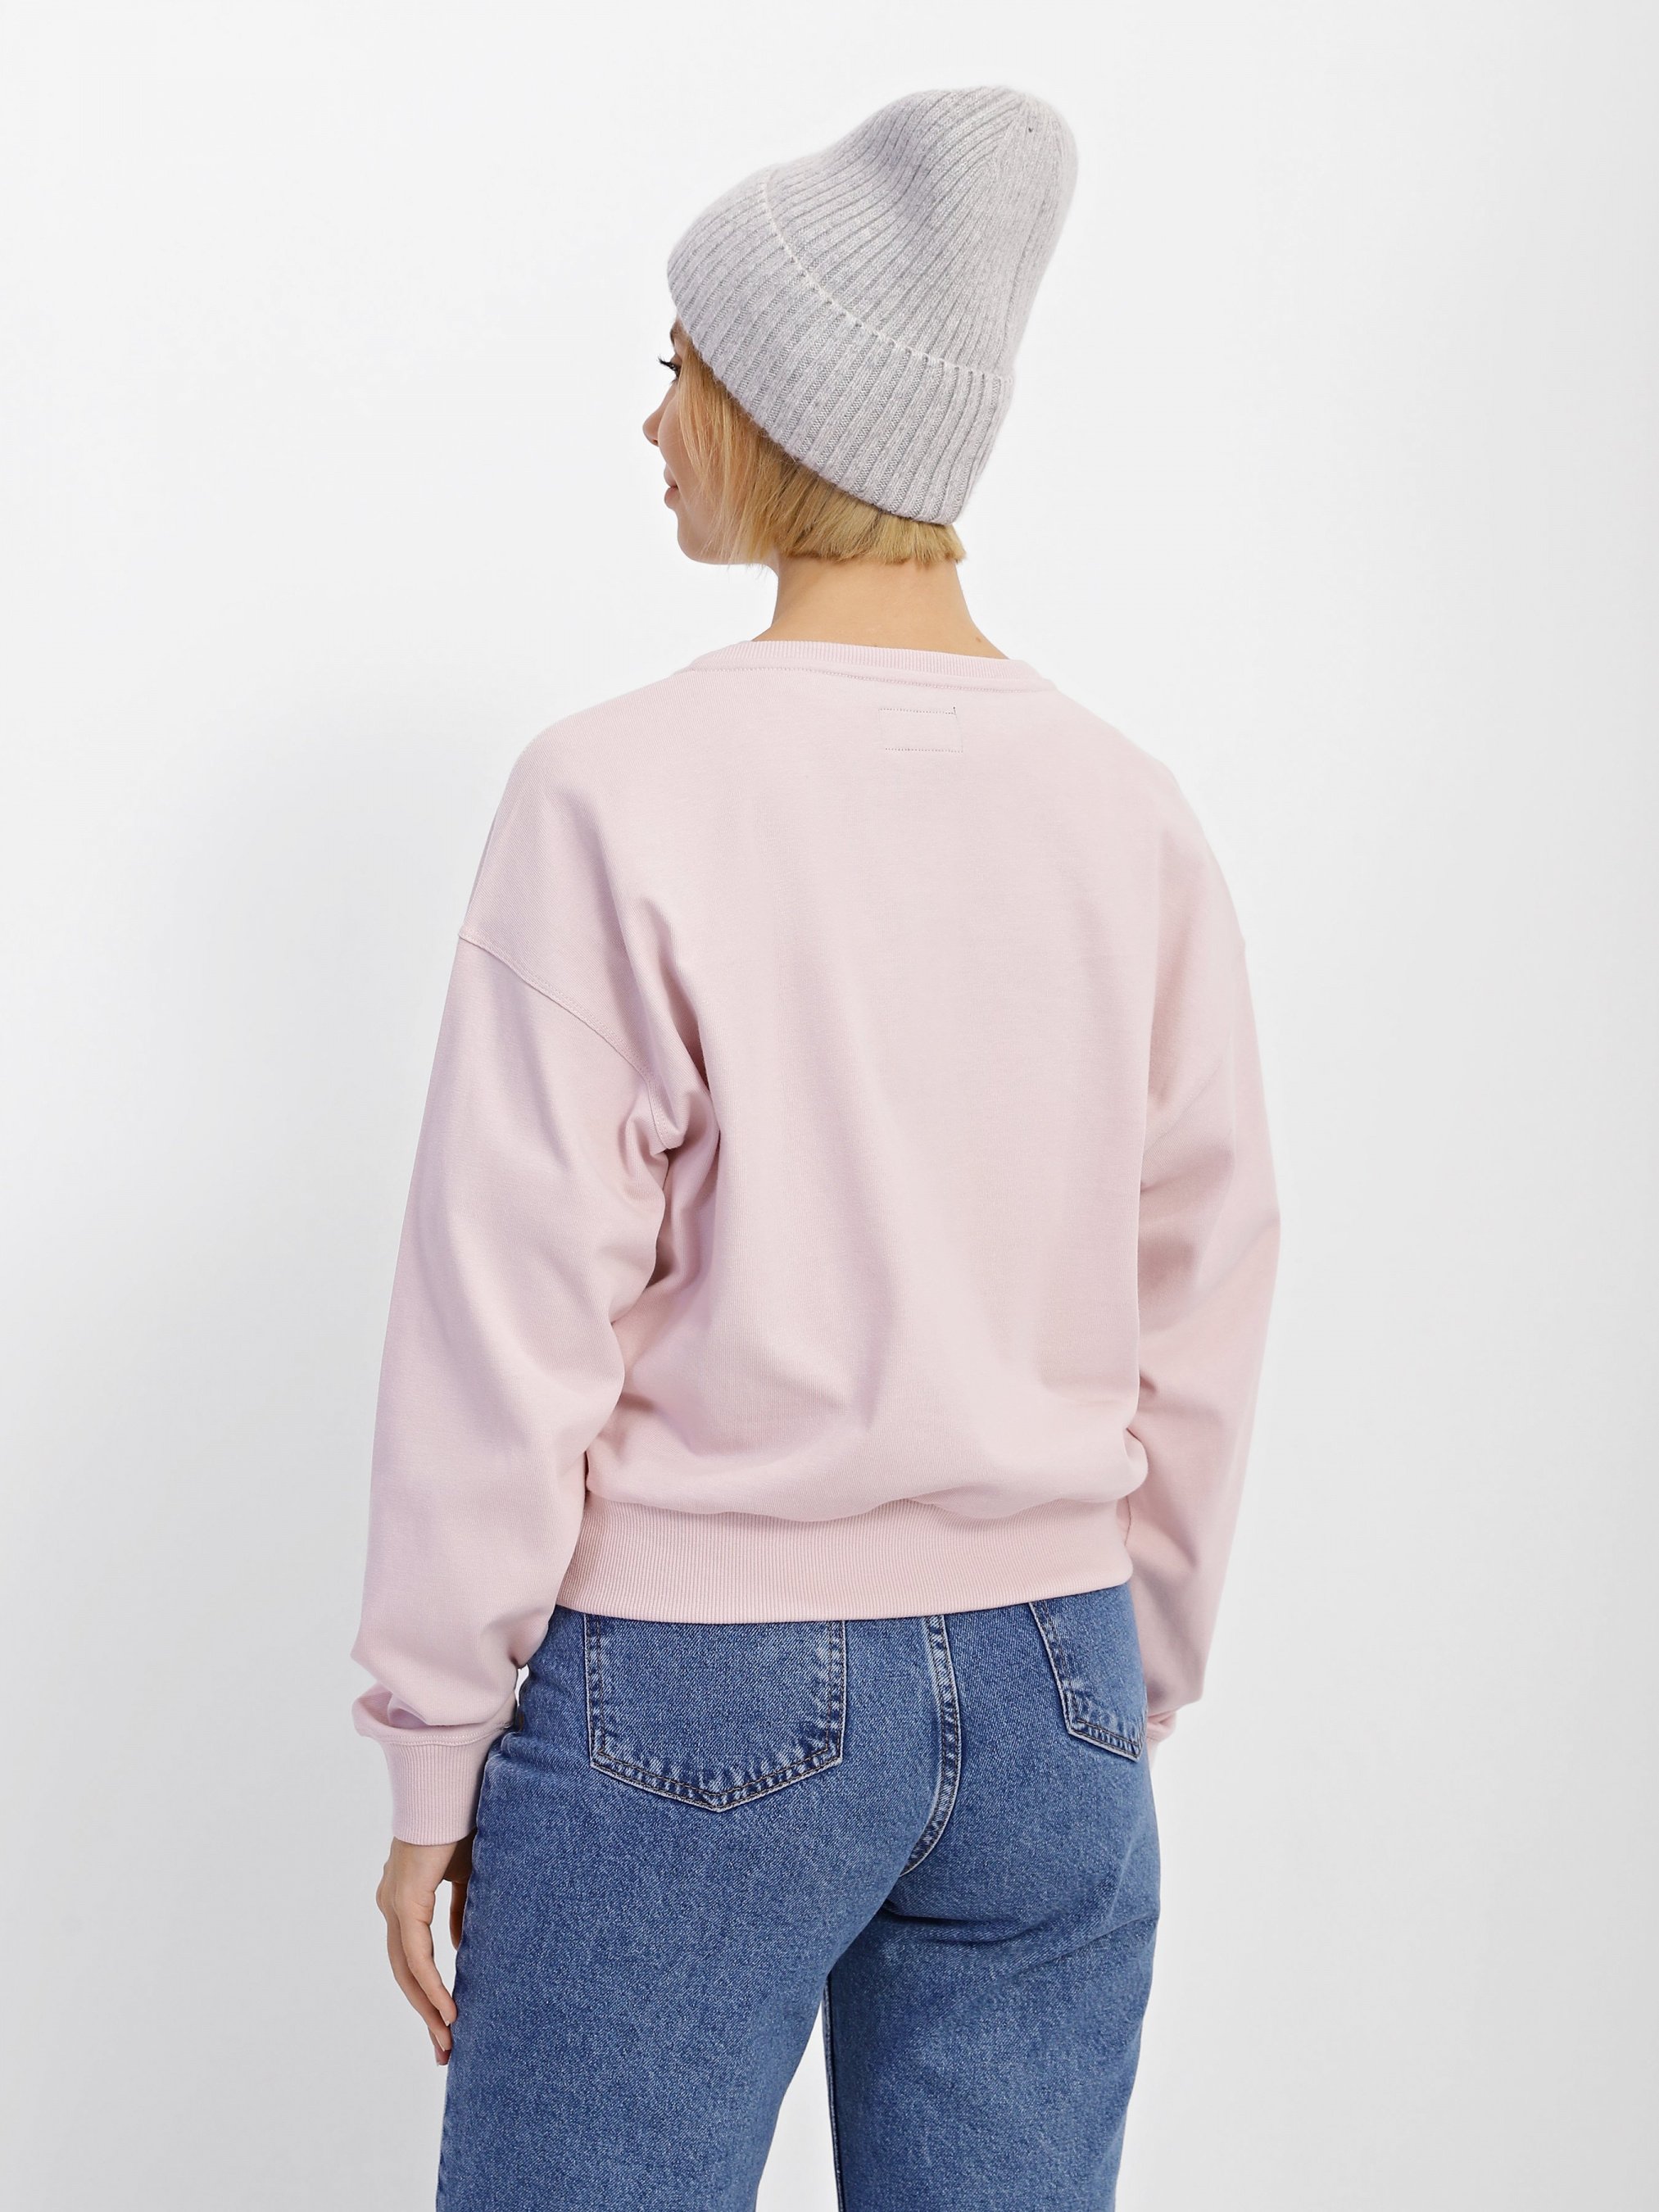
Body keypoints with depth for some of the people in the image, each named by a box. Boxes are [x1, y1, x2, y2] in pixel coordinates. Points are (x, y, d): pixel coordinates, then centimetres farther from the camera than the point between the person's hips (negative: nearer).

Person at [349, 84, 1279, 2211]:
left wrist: (433, 1757, -3)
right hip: (1039, 1696, 5)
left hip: (691, 1706, -4)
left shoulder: (625, 795, -14)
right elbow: (1199, 1321, 6)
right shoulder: (1130, 812, 0)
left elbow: (516, 1326, -13)